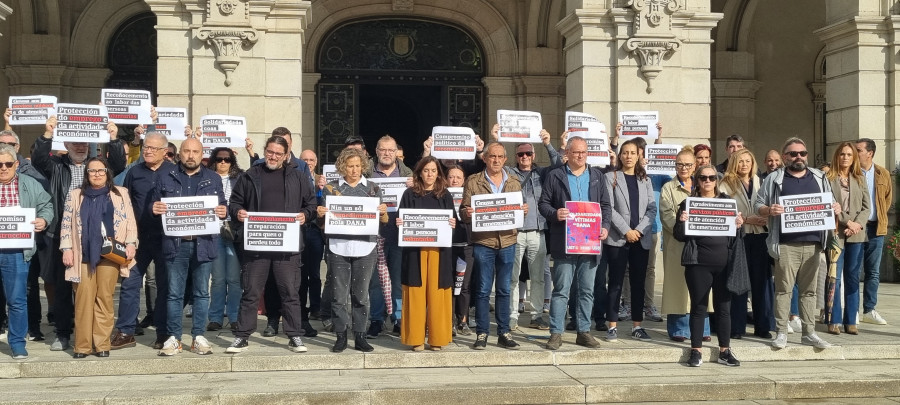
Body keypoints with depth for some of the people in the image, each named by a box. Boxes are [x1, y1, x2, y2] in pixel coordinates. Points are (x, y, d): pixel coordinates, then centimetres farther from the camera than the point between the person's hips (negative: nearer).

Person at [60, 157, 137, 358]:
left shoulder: (120, 193, 10)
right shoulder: (75, 195, 12)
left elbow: (130, 221, 7)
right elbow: (66, 224, 10)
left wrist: (130, 244, -4)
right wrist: (67, 249, 1)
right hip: (84, 254, 1)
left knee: (105, 298, 0)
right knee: (84, 298, -3)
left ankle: (102, 344, 5)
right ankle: (82, 345, 1)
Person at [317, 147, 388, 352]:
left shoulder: (373, 189, 9)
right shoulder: (330, 188, 7)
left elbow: (383, 221, 12)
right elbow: (323, 224, 10)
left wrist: (383, 212, -9)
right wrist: (320, 214, -11)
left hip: (365, 248, 0)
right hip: (338, 247, 0)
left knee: (361, 294, 4)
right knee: (339, 294, 1)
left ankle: (360, 337, 11)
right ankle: (341, 336, 11)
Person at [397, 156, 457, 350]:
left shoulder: (445, 195, 12)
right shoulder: (410, 194, 8)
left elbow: (453, 221, 10)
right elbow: (401, 220, 7)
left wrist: (453, 224, -12)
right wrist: (399, 224, -14)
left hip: (439, 250, 1)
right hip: (415, 249, -1)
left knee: (437, 293, 0)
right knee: (416, 293, -1)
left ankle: (437, 337, 8)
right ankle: (416, 338, 5)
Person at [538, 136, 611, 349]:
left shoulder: (597, 176, 13)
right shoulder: (555, 176, 4)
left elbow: (605, 205, 14)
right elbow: (543, 203, 3)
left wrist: (605, 227, -2)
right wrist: (555, 214, -17)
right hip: (564, 242, -3)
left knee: (587, 290, 8)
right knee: (561, 290, -2)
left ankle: (583, 332, 17)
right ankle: (556, 333, 4)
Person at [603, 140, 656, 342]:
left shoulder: (645, 180, 13)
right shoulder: (611, 177, 1)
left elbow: (652, 208, 6)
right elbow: (609, 208, -7)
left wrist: (639, 230, -9)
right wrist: (626, 231, -13)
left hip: (641, 238, 4)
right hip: (617, 238, -3)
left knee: (639, 282, 6)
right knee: (616, 283, -1)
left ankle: (637, 326, 13)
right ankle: (612, 326, 4)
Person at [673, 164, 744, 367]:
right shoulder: (688, 203, 6)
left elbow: (735, 236, 15)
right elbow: (681, 236, 4)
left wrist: (738, 225, -6)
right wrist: (681, 222, -16)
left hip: (724, 263, 2)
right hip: (698, 263, -2)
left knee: (724, 306, 6)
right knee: (699, 306, 1)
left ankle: (725, 351, 15)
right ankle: (696, 351, 7)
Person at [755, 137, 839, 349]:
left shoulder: (819, 178, 15)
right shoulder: (774, 179, 5)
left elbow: (829, 205, 21)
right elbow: (758, 205, 4)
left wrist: (836, 209, -2)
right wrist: (769, 210, -16)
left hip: (812, 243, 3)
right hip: (786, 244, -3)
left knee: (809, 290, 8)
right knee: (783, 288, -3)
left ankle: (809, 333, 14)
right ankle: (781, 332, 3)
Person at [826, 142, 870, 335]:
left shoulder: (860, 178, 12)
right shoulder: (828, 178, -1)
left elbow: (866, 207, 8)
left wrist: (857, 224, -8)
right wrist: (847, 221, -14)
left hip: (856, 234, 4)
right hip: (835, 233, -4)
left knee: (853, 278, 7)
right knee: (834, 278, -3)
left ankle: (850, 321, 12)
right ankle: (834, 321, 3)